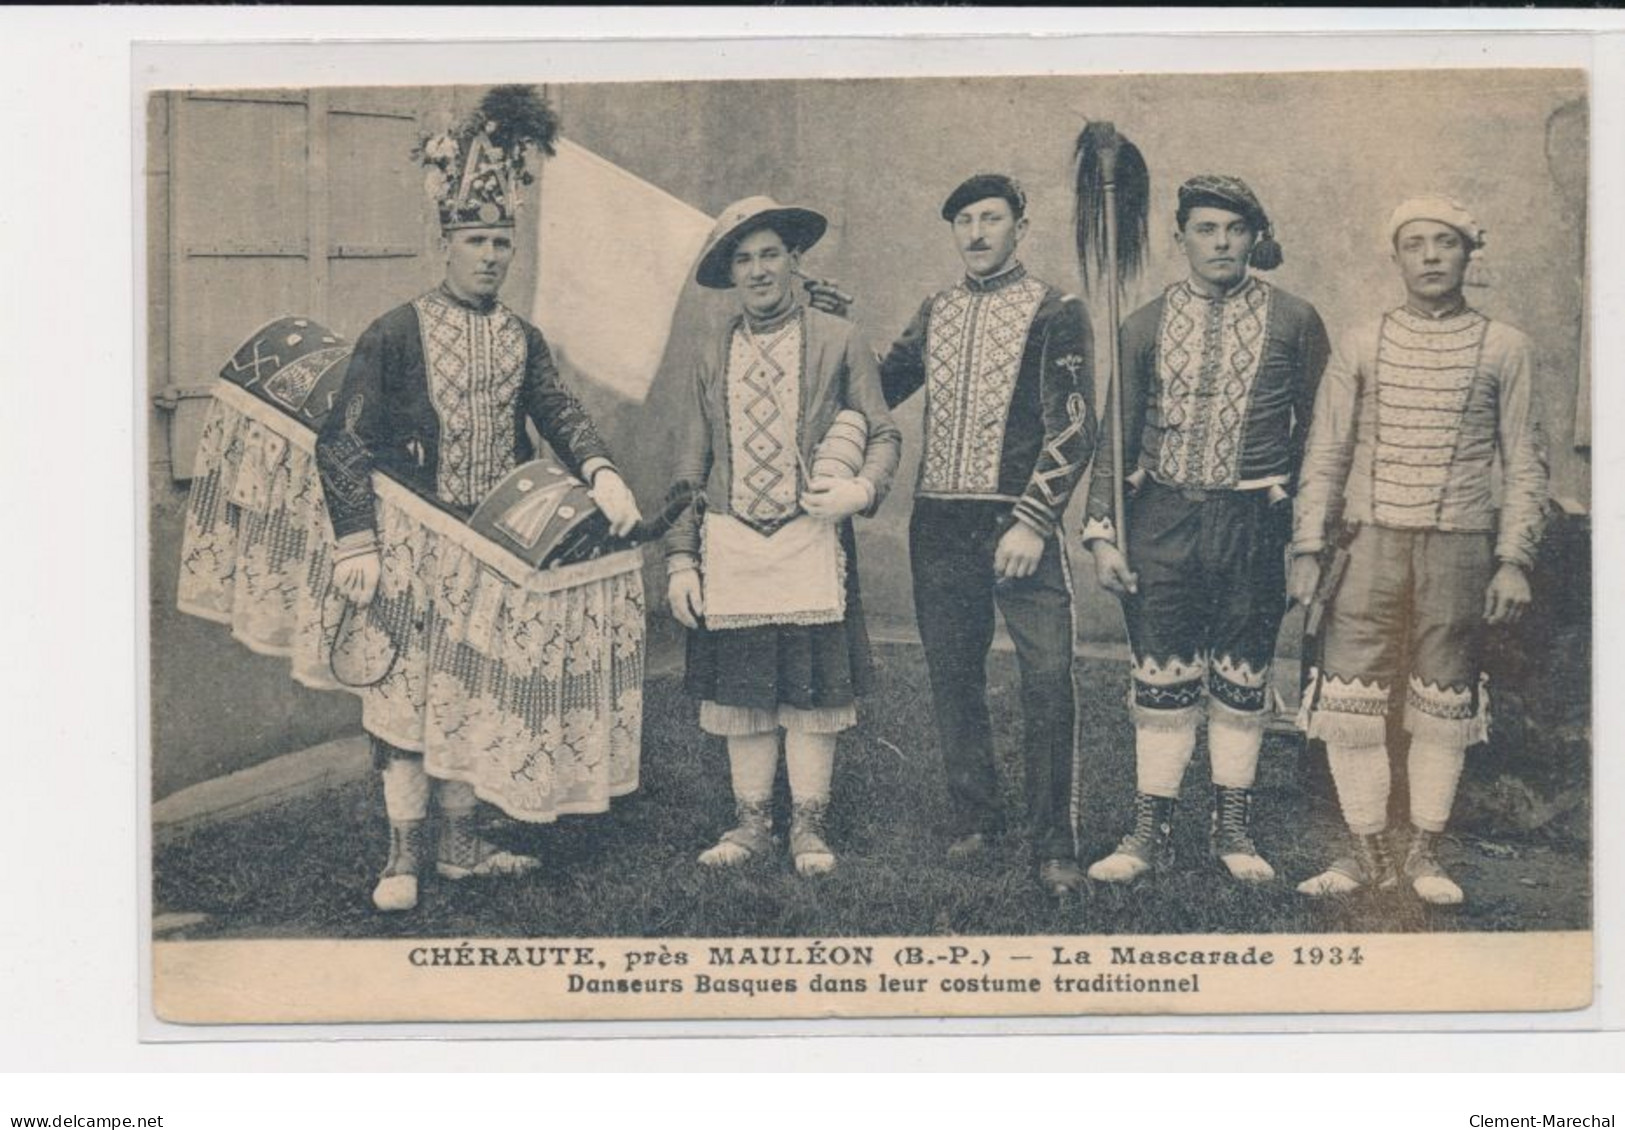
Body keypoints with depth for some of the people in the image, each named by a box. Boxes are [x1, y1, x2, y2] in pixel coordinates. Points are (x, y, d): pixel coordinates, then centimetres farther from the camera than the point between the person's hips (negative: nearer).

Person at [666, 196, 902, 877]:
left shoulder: (837, 342, 4)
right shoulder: (715, 357, 12)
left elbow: (883, 434, 5)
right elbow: (690, 469, 12)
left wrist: (862, 488, -16)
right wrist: (680, 559, 5)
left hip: (811, 542, -2)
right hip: (729, 547, 3)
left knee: (811, 692, 0)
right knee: (741, 693, 6)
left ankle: (808, 827, 13)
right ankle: (751, 823, 19)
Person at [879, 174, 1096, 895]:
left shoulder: (1056, 314, -1)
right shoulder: (935, 312, 15)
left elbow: (1073, 428, -8)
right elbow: (877, 388, 19)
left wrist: (1032, 522, -16)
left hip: (1020, 523, -5)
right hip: (939, 524, 5)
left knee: (1048, 683, -9)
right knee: (952, 677, 10)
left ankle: (1054, 846, -1)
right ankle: (974, 817, 25)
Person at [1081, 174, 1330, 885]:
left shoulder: (1293, 321, 1)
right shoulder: (1144, 326, 4)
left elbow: (1316, 425, 6)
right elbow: (1116, 434, 5)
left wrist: (1306, 527, 2)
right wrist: (1102, 531, -2)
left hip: (1253, 522, -1)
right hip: (1161, 519, 1)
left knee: (1242, 678, 8)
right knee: (1161, 677, 4)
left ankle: (1233, 828, 21)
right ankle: (1150, 830, 14)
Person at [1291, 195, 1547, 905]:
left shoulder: (1503, 350, 4)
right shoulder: (1363, 346, 7)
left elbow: (1524, 466, 4)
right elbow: (1326, 455, 7)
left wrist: (1513, 561, -4)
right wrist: (1308, 550, 0)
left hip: (1459, 547, -1)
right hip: (1371, 543, 1)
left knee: (1444, 709, 5)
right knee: (1349, 701, -3)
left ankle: (1423, 854, 17)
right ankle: (1369, 852, 9)